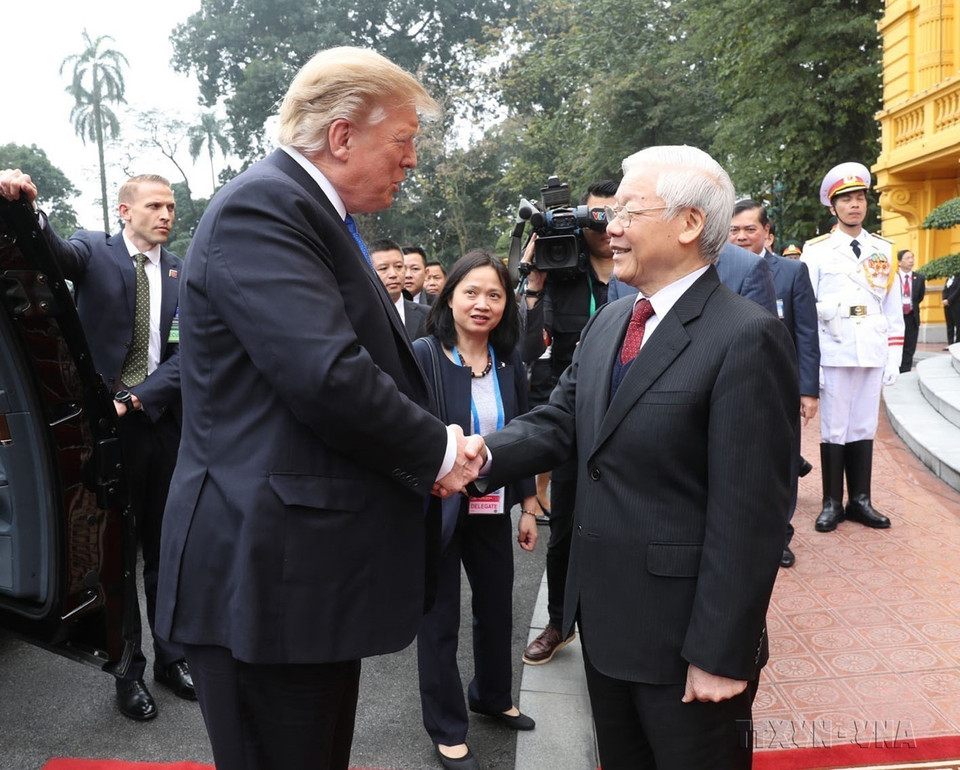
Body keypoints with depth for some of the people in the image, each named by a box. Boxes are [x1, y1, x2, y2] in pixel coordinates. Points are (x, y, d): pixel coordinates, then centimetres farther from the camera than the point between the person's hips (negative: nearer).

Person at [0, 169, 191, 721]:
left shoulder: (182, 272, 6)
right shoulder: (93, 250, 1)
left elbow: (184, 355, -2)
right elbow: (52, 251, -23)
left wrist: (135, 399, -14)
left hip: (161, 422, 3)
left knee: (165, 548, 12)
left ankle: (172, 656, 26)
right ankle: (128, 670, 20)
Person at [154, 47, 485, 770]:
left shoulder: (317, 217, 16)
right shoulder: (259, 209, -16)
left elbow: (369, 363, 17)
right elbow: (329, 377, -27)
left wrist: (441, 443, 2)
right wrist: (436, 450, -12)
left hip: (320, 566, 10)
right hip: (268, 571, -10)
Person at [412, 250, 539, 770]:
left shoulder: (509, 363, 1)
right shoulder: (423, 356, -15)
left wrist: (528, 506, 9)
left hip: (492, 508, 5)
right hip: (438, 507, -5)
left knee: (498, 607, 18)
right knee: (439, 618, 9)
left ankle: (493, 697, 44)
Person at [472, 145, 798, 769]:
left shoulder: (747, 337, -18)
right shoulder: (608, 323, 8)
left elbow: (750, 513, -20)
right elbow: (560, 420, 3)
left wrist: (720, 653, -18)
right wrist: (484, 456, -17)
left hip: (685, 637, -7)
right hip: (605, 621, 8)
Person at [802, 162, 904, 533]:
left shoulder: (884, 249, 10)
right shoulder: (816, 249, 0)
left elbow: (893, 309, 10)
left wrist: (895, 357, 4)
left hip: (873, 352, 3)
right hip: (833, 351, -3)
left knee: (864, 427, 9)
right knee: (834, 428, 3)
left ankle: (860, 500, 18)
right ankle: (832, 503, 11)